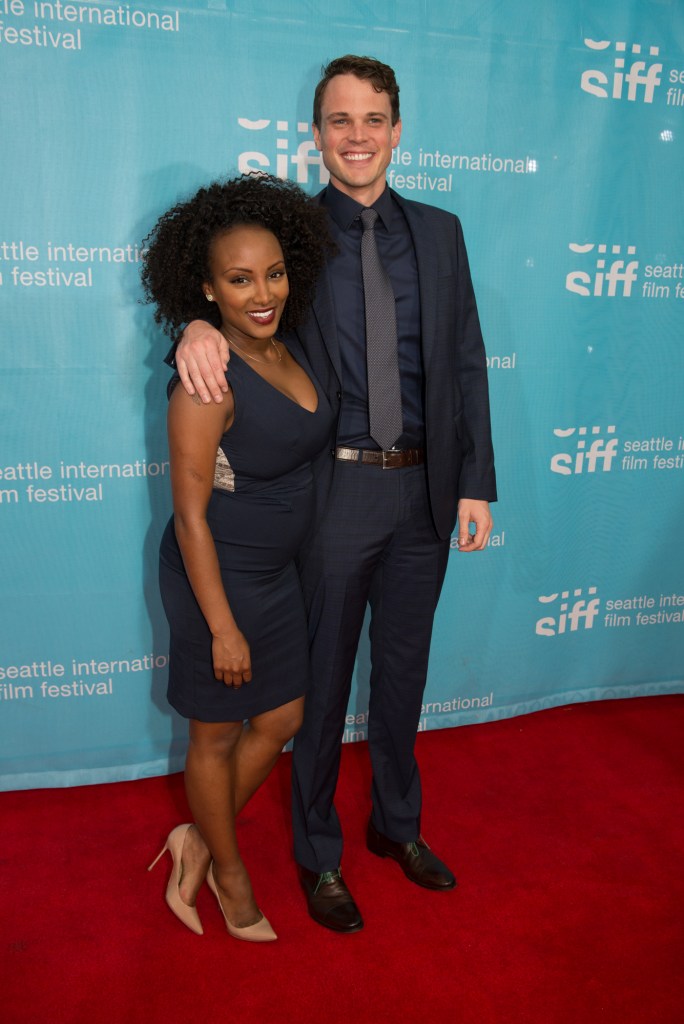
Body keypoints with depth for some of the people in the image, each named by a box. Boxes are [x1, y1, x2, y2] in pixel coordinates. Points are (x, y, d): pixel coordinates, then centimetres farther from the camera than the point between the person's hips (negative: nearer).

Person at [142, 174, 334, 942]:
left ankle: (199, 840, 41)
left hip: (278, 572, 8)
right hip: (217, 577, -8)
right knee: (218, 734, 14)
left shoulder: (287, 349, 0)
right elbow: (190, 513, -21)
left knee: (281, 720, 19)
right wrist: (221, 627, -18)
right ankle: (228, 871, 39)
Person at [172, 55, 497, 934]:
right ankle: (318, 854, 32)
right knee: (323, 679, 9)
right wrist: (197, 325, -25)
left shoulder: (439, 233, 8)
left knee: (403, 669, 18)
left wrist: (475, 482, 1)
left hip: (423, 489, 4)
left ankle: (396, 822, 42)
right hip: (334, 489, -3)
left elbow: (466, 364, 6)